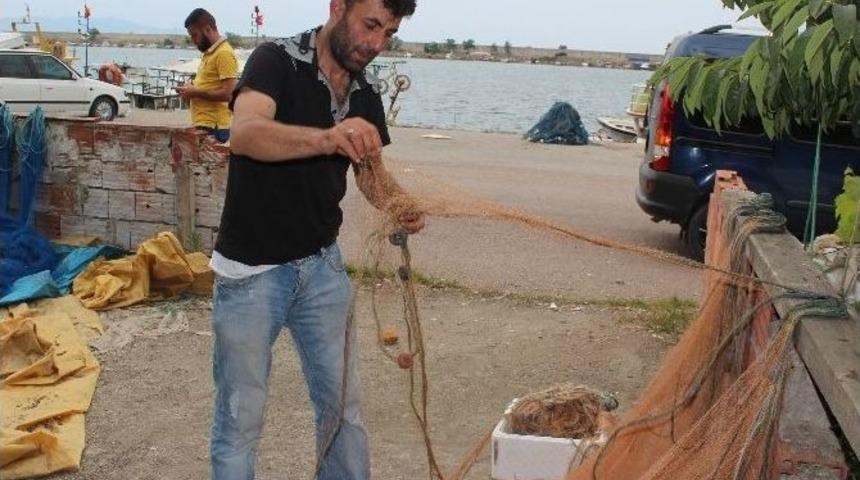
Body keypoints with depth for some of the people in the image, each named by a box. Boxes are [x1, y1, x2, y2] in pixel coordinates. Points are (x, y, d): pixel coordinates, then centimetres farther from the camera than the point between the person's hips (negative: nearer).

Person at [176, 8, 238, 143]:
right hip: (203, 125, 10)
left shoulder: (224, 53, -14)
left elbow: (228, 94, -21)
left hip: (213, 127, -10)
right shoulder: (208, 53, 16)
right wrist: (192, 89, 8)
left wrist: (195, 92, -13)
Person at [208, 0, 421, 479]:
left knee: (343, 404, 14)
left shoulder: (366, 97, 5)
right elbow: (245, 133, -32)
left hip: (323, 265, 6)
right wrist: (325, 138, -51)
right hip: (251, 270, -5)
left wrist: (400, 206, -13)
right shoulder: (277, 61, -14)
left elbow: (373, 171, 10)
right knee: (241, 417, 5)